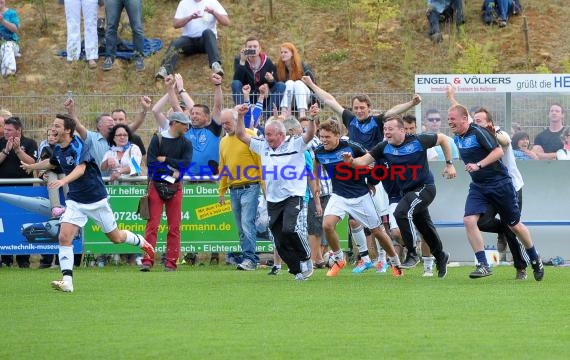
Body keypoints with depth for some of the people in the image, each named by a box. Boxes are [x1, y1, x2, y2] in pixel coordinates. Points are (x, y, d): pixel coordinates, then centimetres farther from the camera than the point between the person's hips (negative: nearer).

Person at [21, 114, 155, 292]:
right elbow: (51, 163, 27)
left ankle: (142, 242, 41)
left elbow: (81, 168, -41)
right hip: (75, 201, 6)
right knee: (64, 237, -15)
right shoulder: (58, 149, 2)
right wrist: (31, 166, 33)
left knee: (115, 237, 10)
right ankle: (67, 281, -17)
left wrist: (63, 181, -56)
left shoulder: (78, 146, -22)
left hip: (96, 199, -6)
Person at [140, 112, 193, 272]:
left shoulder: (185, 143, 9)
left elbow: (186, 163, -6)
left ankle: (171, 263, 3)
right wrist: (171, 172, -13)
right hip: (156, 185, -3)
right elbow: (151, 163, -10)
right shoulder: (157, 139, 0)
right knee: (152, 224, -8)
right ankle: (147, 261, -11)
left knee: (174, 226, 0)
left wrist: (165, 160, -9)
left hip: (175, 187, 3)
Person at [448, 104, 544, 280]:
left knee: (514, 225, 7)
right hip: (478, 186, 6)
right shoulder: (457, 138, 5)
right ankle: (483, 265, -13)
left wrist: (479, 165, -29)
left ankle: (535, 260, 28)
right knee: (469, 220, -16)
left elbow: (498, 151, -24)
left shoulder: (478, 132, -18)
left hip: (500, 183, -6)